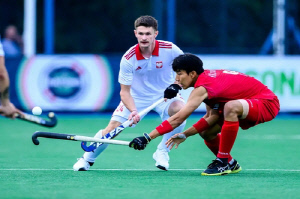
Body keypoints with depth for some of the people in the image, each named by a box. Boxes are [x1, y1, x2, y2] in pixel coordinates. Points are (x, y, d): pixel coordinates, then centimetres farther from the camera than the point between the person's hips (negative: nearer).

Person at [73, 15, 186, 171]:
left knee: (180, 110, -32)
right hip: (136, 98, 0)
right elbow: (124, 91, -15)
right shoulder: (128, 58, -20)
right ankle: (87, 158, 14)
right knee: (113, 127, -13)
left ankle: (161, 153, -13)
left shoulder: (170, 50, -21)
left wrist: (176, 85, -18)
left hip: (164, 95, 0)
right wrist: (133, 110, -33)